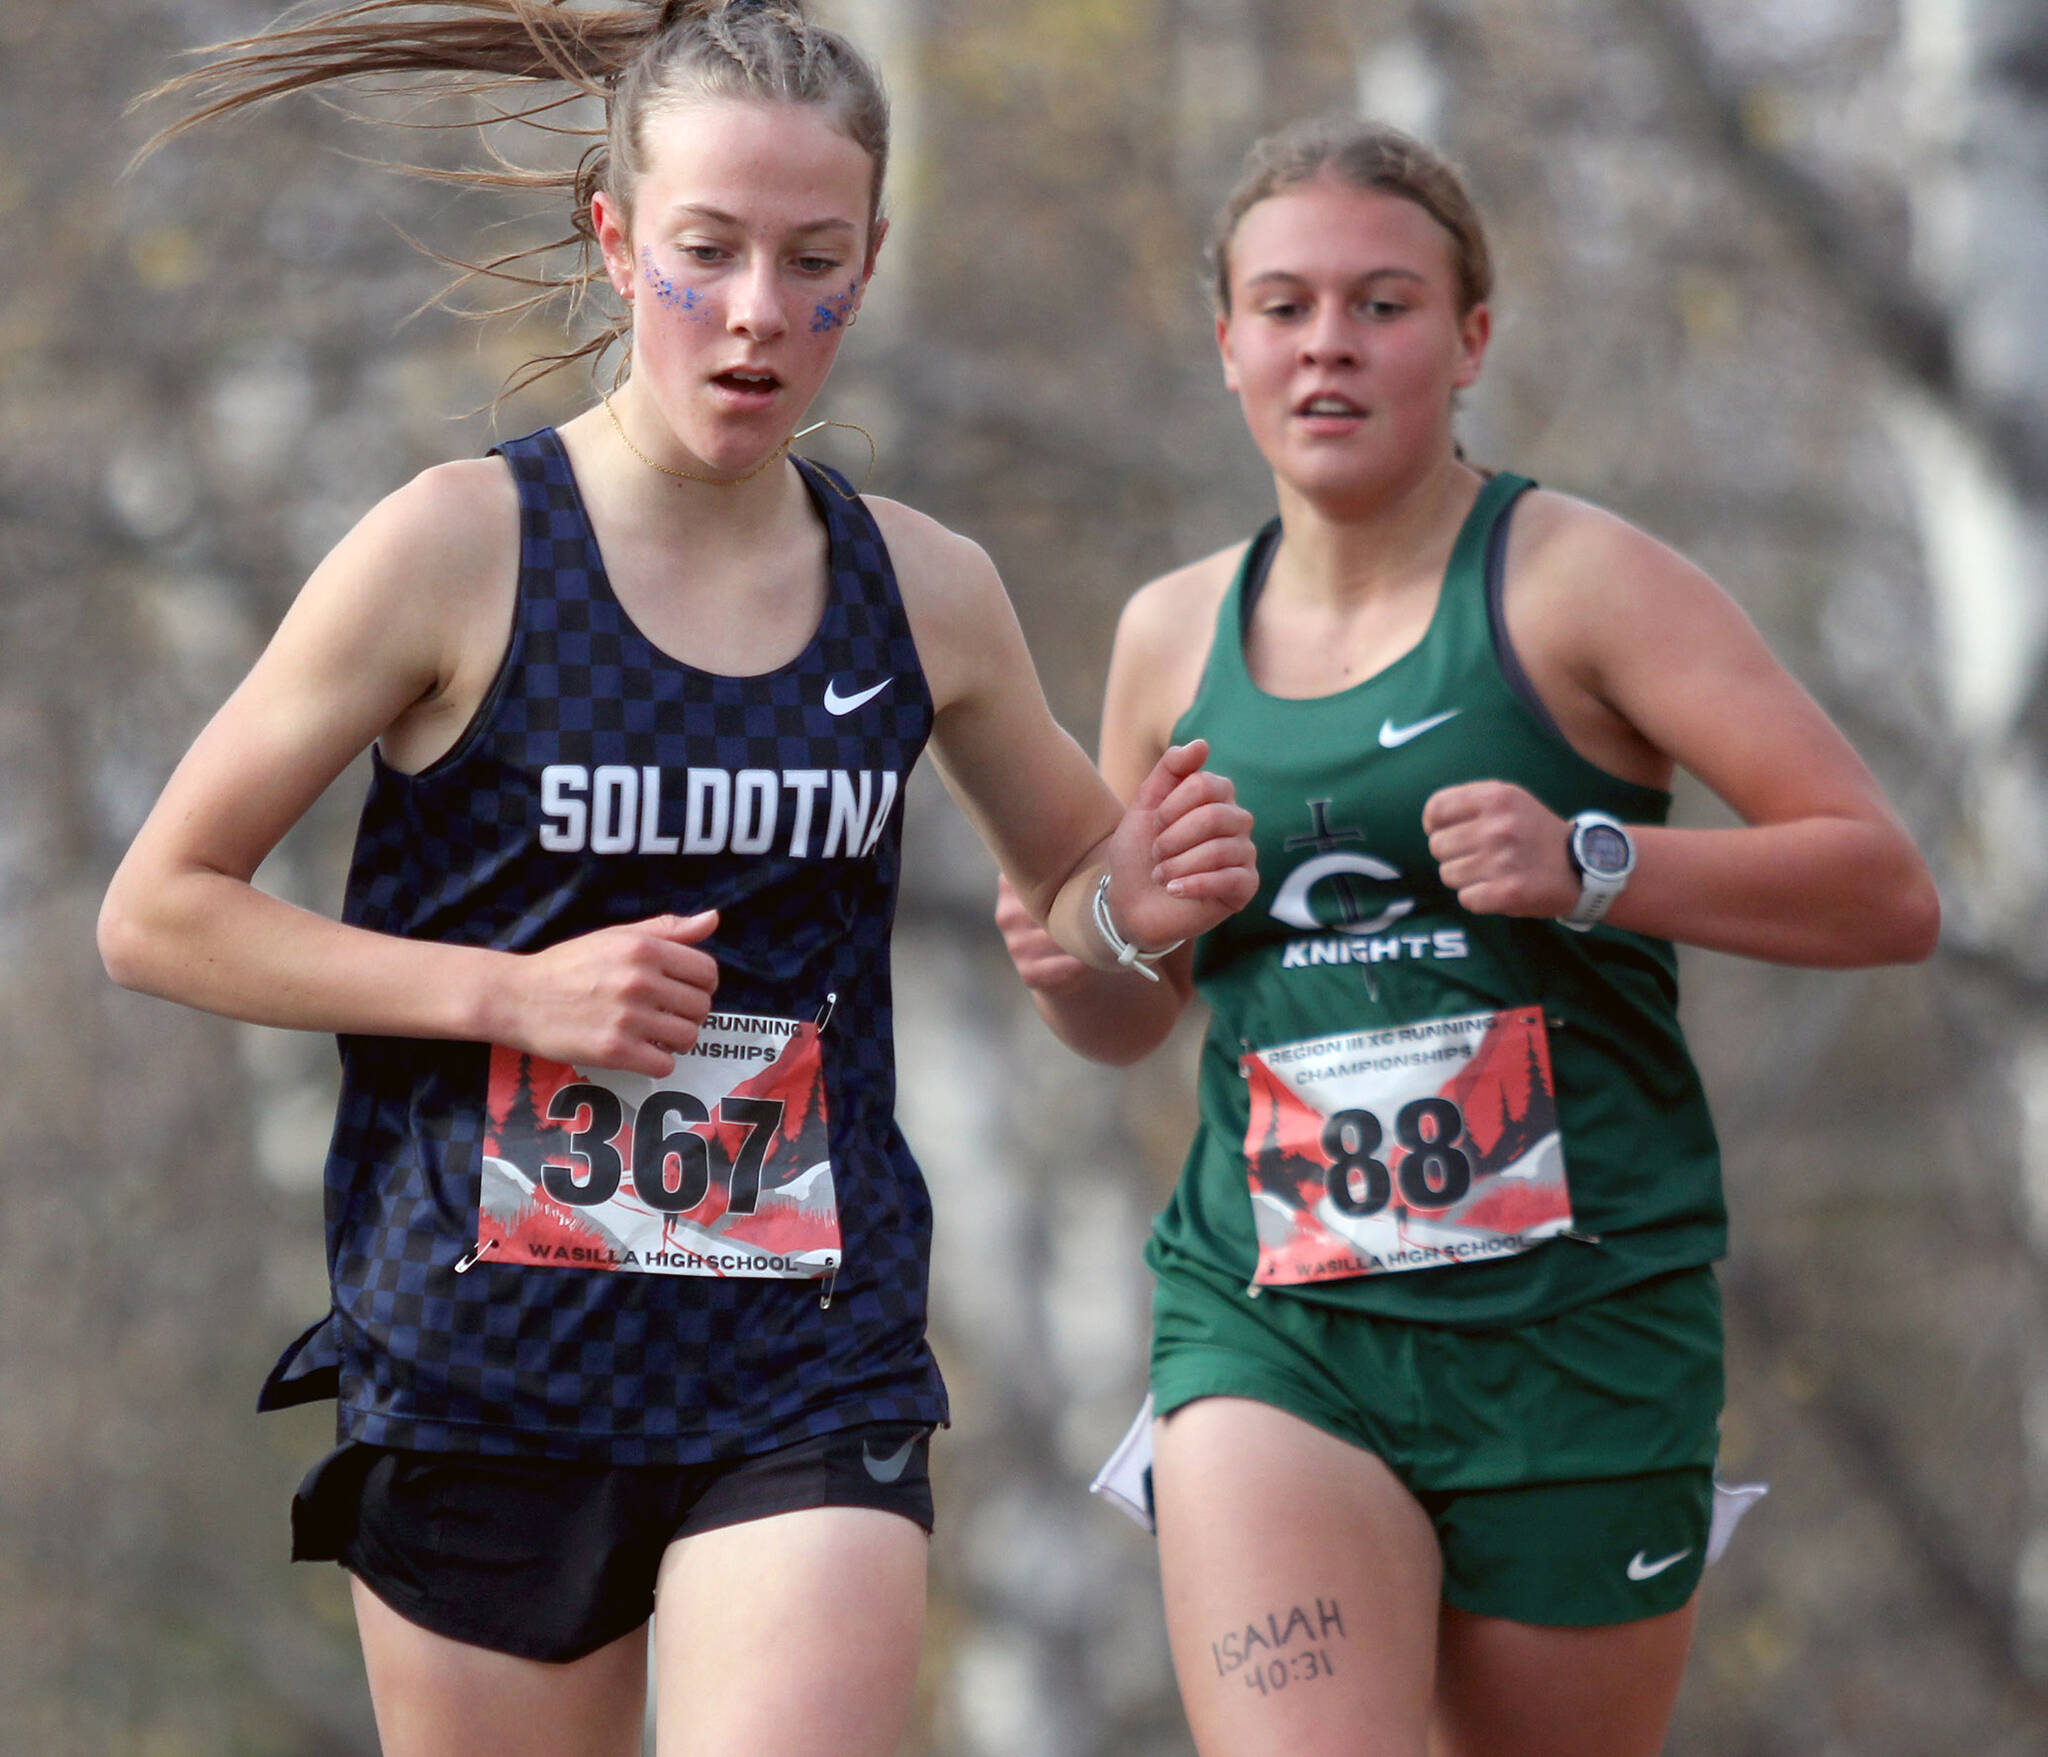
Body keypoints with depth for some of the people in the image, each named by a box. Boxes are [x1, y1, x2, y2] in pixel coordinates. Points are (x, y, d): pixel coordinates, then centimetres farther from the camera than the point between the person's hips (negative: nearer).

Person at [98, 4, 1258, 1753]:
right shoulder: (459, 548, -6)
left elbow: (1073, 893, 21)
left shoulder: (926, 593, 5)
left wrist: (1136, 912, -3)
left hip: (809, 1383, 2)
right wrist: (512, 990, -14)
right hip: (486, 1371, -1)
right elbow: (157, 912, -3)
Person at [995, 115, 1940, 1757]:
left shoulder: (1577, 581, -2)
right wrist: (1071, 961, 1)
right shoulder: (1172, 636, 11)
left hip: (1576, 1327, -2)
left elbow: (1889, 892, -6)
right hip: (1269, 1327, 2)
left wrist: (1592, 865, -20)